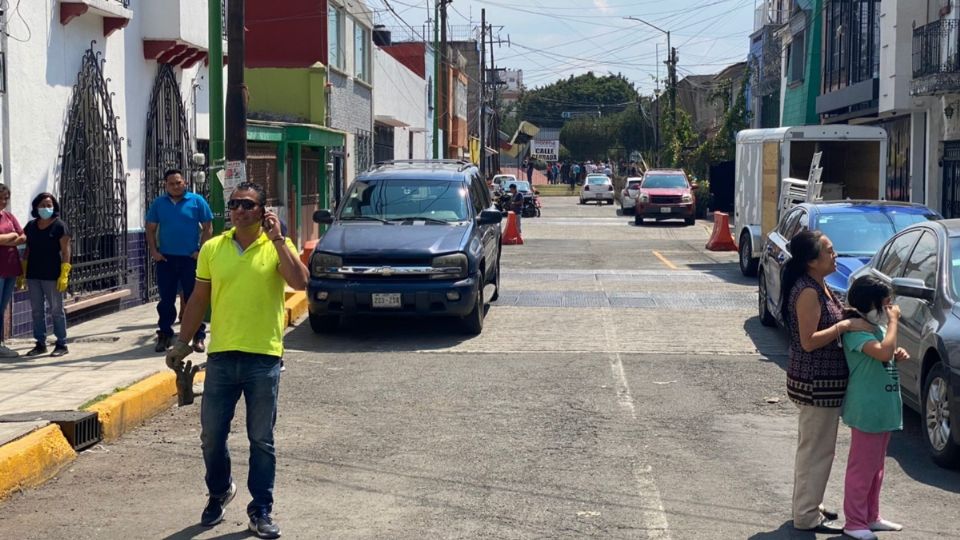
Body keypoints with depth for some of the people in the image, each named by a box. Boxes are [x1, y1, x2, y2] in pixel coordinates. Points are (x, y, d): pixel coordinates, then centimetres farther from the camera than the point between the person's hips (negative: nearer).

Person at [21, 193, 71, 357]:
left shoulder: (59, 226, -6)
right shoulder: (31, 226, 11)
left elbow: (65, 251, -9)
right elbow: (27, 250, 16)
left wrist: (64, 275, -16)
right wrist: (22, 273, 11)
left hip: (52, 275, -6)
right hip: (33, 275, 6)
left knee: (56, 310, 1)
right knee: (36, 310, 9)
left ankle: (61, 344, 7)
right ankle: (40, 344, 17)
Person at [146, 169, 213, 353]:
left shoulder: (197, 201, 0)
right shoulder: (159, 203, 7)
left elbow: (208, 227, 1)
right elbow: (151, 229, 12)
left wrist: (201, 250, -7)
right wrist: (153, 250, 0)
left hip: (190, 258, -2)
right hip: (166, 259, 2)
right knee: (166, 299, 7)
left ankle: (198, 336, 7)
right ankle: (164, 335, 16)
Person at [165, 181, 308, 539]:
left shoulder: (278, 246, -1)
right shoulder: (212, 248, 5)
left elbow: (299, 282, -19)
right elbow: (199, 299, 11)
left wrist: (277, 239, -17)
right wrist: (183, 343, 9)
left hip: (264, 357, -2)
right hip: (221, 355, 2)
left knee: (262, 440, 5)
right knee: (212, 435, 9)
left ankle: (261, 510, 15)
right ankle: (219, 492, 35)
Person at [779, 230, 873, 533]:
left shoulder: (818, 286, 9)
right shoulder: (808, 292, -21)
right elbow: (809, 341, -24)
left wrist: (850, 321, 6)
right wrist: (845, 326, -23)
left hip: (819, 380, 10)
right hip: (816, 383, -10)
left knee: (812, 447, 19)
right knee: (817, 449, -1)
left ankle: (807, 505, 31)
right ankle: (807, 516, 8)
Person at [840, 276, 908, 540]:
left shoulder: (877, 327, 11)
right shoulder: (857, 331, -19)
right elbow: (883, 351, -35)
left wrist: (898, 356, 2)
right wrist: (893, 321, -23)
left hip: (884, 409, 9)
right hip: (867, 410, -9)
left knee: (876, 468, 18)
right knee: (861, 468, -2)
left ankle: (871, 517, 28)